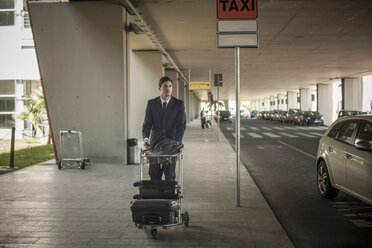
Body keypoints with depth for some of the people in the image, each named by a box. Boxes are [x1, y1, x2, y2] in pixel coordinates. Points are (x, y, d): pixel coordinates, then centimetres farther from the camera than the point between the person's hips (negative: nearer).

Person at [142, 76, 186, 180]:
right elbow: (147, 124, 0)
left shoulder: (179, 104, -1)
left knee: (170, 175, -1)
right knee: (154, 175, 6)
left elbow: (181, 126, -8)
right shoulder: (151, 103, 4)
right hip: (155, 143, 2)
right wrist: (145, 138, -19)